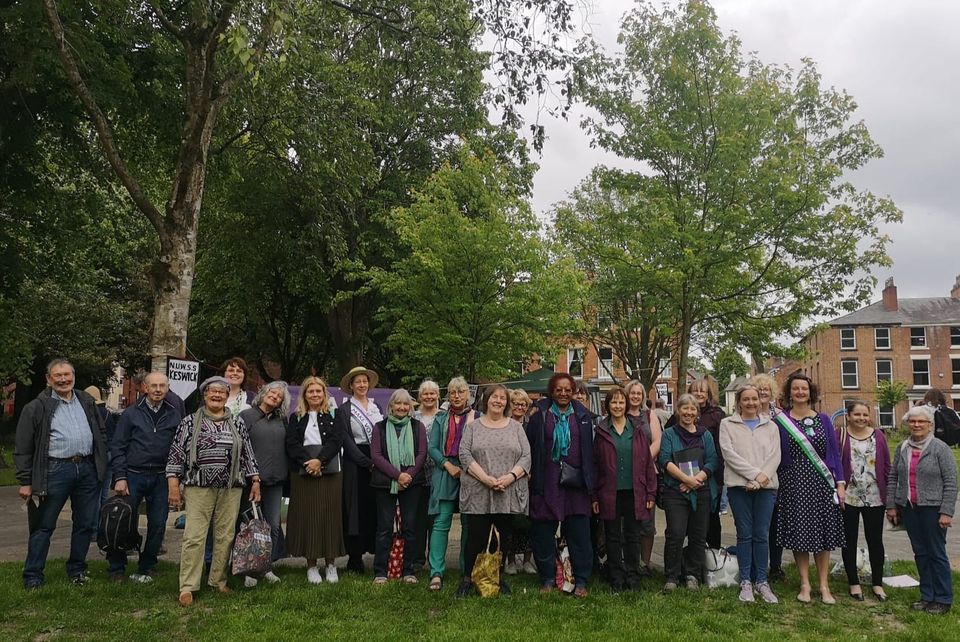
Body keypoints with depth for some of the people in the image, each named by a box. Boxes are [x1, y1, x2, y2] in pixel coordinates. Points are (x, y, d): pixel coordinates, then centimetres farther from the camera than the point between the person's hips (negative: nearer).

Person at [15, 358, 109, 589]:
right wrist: (25, 481, -6)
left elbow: (101, 433, 20)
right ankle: (32, 577, 15)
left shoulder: (87, 402, 13)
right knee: (43, 526, 3)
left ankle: (76, 570, 26)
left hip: (87, 469, 4)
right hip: (55, 471, -4)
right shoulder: (37, 408, -1)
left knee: (86, 524, 11)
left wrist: (101, 464, 11)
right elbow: (23, 448, -2)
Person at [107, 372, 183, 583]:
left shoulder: (174, 415, 7)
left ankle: (146, 569, 21)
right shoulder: (131, 414, 3)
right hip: (133, 475, -2)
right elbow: (117, 447, 1)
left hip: (161, 478, 2)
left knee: (158, 525, 6)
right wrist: (120, 477, -7)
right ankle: (116, 569, 15)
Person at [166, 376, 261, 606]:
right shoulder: (190, 422, 4)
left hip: (231, 489, 3)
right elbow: (176, 454, 2)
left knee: (225, 536, 6)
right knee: (194, 537, -5)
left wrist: (255, 481, 8)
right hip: (199, 487, -2)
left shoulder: (237, 423, 11)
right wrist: (173, 485, -4)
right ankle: (188, 587, 3)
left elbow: (247, 454, 13)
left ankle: (219, 581, 19)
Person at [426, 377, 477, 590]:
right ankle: (436, 573, -4)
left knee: (469, 524, 5)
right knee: (441, 523, -5)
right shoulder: (441, 419, 12)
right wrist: (448, 465, -8)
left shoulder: (477, 418, 7)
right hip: (445, 474, 1)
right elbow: (432, 448, 6)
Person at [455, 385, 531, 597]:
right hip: (478, 493, -1)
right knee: (477, 536, -1)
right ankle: (467, 578, 12)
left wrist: (511, 476, -12)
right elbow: (465, 454, -2)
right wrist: (484, 478, -14)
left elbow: (526, 457, 5)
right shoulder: (473, 426, 8)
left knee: (505, 536, 6)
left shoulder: (516, 427, 12)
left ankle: (500, 578, 20)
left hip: (510, 494, 2)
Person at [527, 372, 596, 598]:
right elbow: (529, 448, 4)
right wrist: (532, 476, -2)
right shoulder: (540, 415, 4)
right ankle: (547, 579, 18)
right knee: (544, 533, 4)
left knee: (579, 534, 2)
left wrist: (590, 483, 6)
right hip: (547, 484, -1)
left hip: (575, 484, 1)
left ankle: (581, 581, 13)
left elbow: (589, 450, 11)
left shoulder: (582, 416, 10)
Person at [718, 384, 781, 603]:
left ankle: (761, 581, 12)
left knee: (762, 535, 3)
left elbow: (775, 455, 3)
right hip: (739, 486, -2)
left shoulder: (771, 426, 15)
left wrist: (763, 477, -13)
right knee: (744, 534, 2)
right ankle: (746, 582, 9)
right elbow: (729, 453, -5)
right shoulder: (728, 424, 7)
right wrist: (754, 473, -14)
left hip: (766, 486, 2)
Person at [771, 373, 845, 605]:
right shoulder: (780, 421, 1)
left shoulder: (823, 420, 7)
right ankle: (805, 584, 13)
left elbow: (834, 453, 7)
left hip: (822, 482, 2)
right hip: (794, 483, -2)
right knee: (799, 533, 0)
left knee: (824, 533, 4)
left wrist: (840, 482, 0)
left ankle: (824, 586, 13)